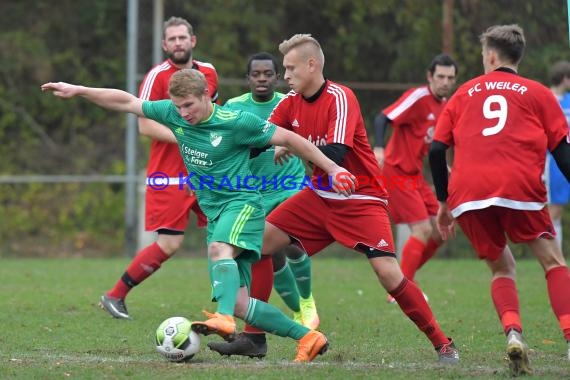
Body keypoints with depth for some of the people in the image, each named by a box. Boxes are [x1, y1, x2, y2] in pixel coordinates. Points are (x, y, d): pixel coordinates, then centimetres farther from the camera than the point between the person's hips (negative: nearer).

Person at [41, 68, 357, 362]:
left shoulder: (236, 122, -14)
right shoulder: (174, 114, 1)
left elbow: (289, 139, -7)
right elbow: (126, 102, 8)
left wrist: (332, 168, -6)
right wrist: (77, 91, 5)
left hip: (242, 202, -6)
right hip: (213, 213, 6)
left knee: (219, 249, -39)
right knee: (237, 303, -3)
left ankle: (223, 319, -59)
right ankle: (307, 338, 6)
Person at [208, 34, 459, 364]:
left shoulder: (340, 98, -20)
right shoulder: (292, 102, 1)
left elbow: (335, 154, -31)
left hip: (361, 200, -7)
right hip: (320, 197, 7)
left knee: (389, 274, -20)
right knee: (261, 241, -3)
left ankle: (443, 344, -7)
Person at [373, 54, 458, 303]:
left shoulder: (444, 105, 9)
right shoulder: (418, 97, -17)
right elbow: (382, 119, -23)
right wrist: (379, 148, -39)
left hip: (415, 174, 9)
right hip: (396, 171, -9)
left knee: (439, 231, 6)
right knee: (423, 230, -14)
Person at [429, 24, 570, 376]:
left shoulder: (465, 93, 22)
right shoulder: (538, 94, 15)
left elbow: (437, 151, 16)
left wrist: (444, 203, 23)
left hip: (467, 195, 2)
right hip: (518, 188, -2)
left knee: (501, 267, 18)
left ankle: (513, 331, -8)